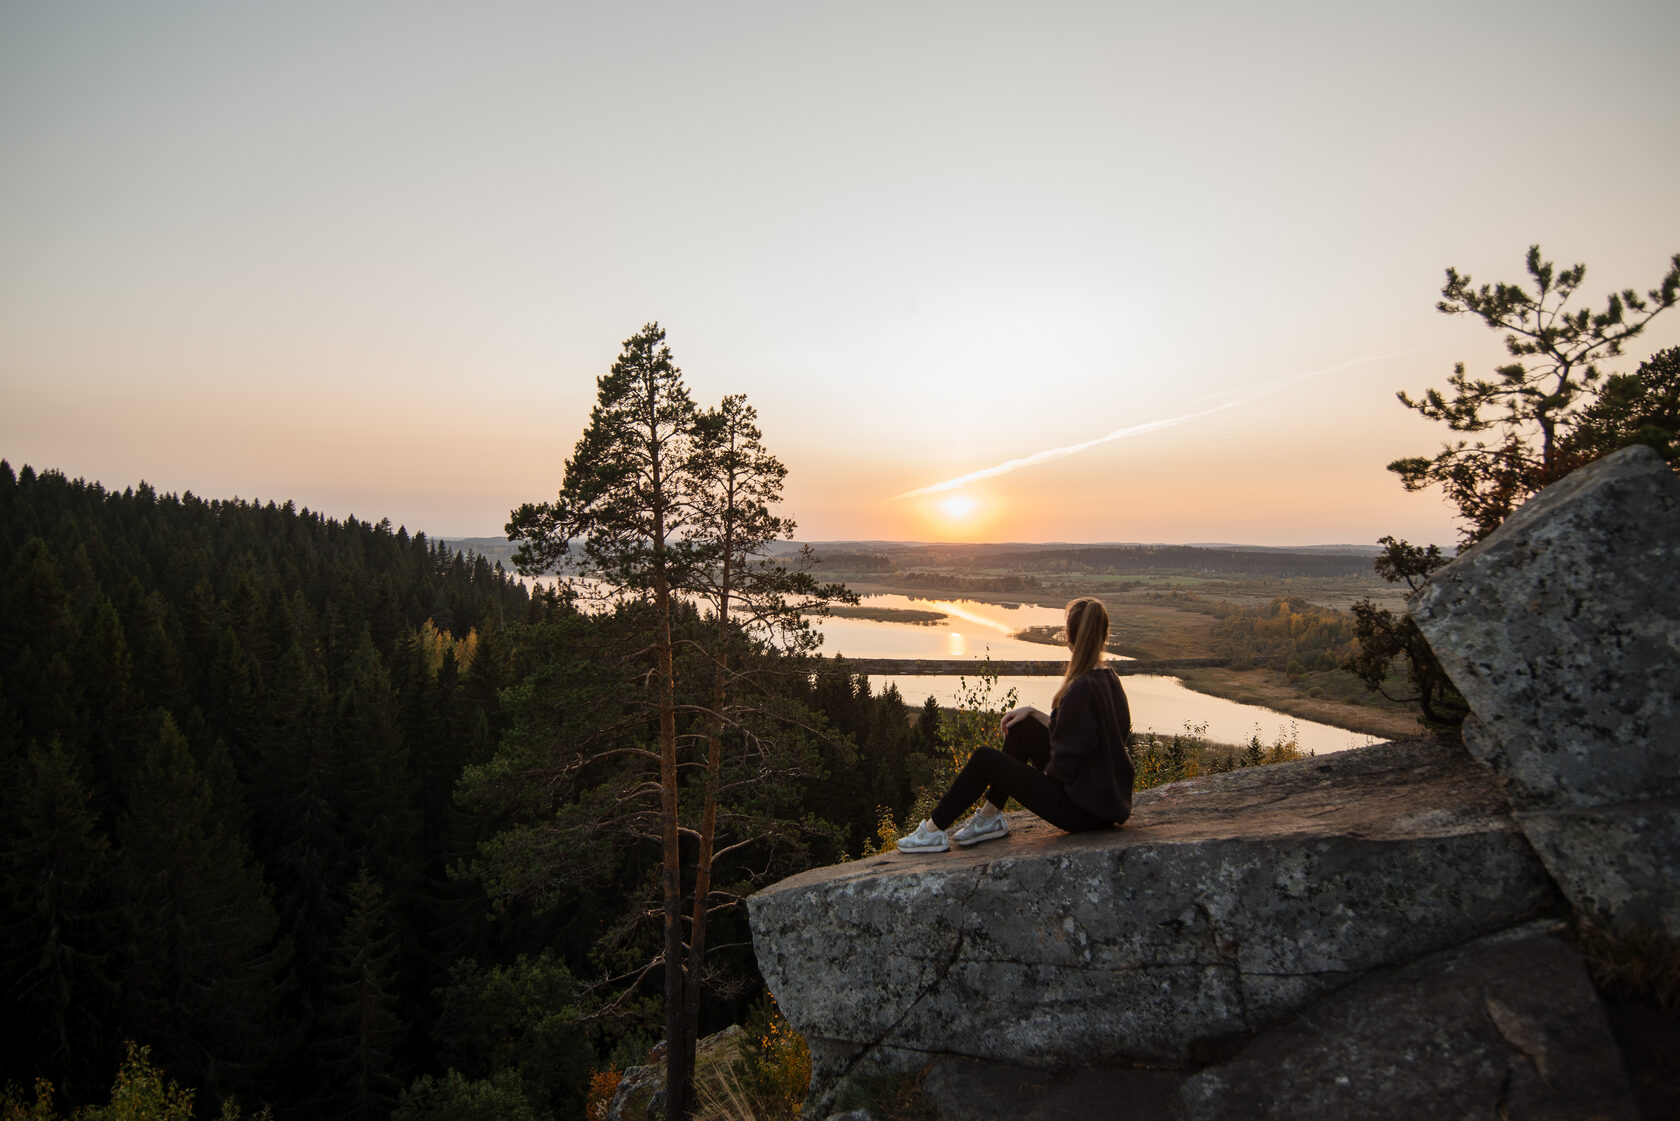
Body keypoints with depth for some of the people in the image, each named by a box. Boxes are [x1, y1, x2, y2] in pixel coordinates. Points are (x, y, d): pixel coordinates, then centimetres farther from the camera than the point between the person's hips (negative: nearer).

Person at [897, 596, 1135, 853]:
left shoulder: (1081, 689, -24)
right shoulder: (1110, 680, 5)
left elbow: (1064, 767, -22)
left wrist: (1038, 779, -2)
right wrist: (1032, 712, 12)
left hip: (1085, 811, -9)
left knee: (984, 759, -3)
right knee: (1021, 727, 15)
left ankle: (933, 830, 12)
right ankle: (990, 818, 22)